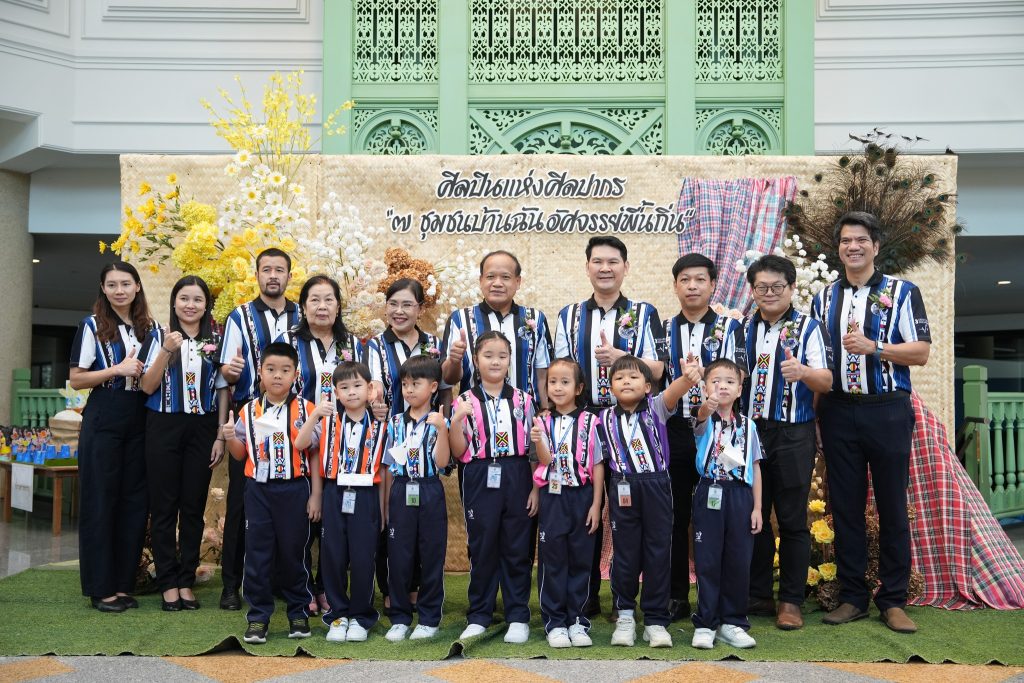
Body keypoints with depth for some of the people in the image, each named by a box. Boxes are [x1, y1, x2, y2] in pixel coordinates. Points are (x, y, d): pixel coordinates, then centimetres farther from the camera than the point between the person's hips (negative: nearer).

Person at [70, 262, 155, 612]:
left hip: (140, 422, 4)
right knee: (101, 501, -1)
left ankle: (123, 584, 14)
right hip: (104, 421, -4)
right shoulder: (93, 326, 0)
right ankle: (101, 587, 7)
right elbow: (76, 379, -4)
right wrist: (118, 369, -14)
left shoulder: (149, 328, 11)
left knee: (134, 501, 4)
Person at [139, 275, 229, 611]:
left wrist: (220, 437, 1)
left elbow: (222, 391, 6)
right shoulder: (158, 336, 0)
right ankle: (168, 581, 11)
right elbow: (147, 386, -6)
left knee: (193, 507, 6)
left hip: (202, 429, 2)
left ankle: (186, 581, 15)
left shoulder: (215, 341, 5)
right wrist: (167, 350, -19)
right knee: (164, 507, 3)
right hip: (164, 428, -1)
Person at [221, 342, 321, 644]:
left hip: (294, 489, -2)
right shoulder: (249, 411, 4)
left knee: (292, 552, 8)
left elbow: (315, 455, -2)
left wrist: (316, 495, -5)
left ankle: (299, 611, 23)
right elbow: (242, 454, 12)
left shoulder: (305, 410, -5)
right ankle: (258, 616, 16)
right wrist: (230, 438, -8)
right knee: (257, 554, 5)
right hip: (259, 490, 2)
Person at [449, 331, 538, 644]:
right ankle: (478, 616, 18)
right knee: (482, 548, 6)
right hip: (481, 480, -1)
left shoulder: (523, 400, 6)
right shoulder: (465, 402, 2)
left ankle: (518, 616, 17)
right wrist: (456, 420, -14)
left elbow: (535, 448, 7)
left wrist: (536, 487, 1)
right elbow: (459, 452, 1)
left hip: (517, 479, 1)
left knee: (517, 548, 6)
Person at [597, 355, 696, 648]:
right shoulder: (606, 418, 5)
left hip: (657, 486, -1)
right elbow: (600, 459, 7)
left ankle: (656, 619, 14)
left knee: (658, 551, 4)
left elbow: (672, 393, -20)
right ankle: (625, 613, 25)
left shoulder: (656, 407, 1)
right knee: (625, 551, 8)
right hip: (623, 489, 1)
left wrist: (687, 377, -42)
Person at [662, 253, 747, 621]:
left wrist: (704, 376, -23)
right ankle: (675, 597, 14)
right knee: (674, 515, 5)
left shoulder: (730, 328, 7)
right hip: (673, 432, 2)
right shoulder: (663, 330, 13)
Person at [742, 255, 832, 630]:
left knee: (792, 520, 2)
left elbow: (826, 381, -11)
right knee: (752, 516, 8)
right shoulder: (743, 329, 11)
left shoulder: (809, 328, -1)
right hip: (750, 432, 4)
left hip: (793, 436, -4)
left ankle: (791, 601, 12)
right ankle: (758, 595, 19)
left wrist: (804, 371, -32)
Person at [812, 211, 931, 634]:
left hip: (887, 411, -3)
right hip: (838, 412, 3)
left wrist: (872, 347, -18)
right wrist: (816, 411, 4)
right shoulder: (824, 298, 12)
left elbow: (921, 352, -5)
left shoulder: (903, 292, 2)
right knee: (845, 507, 7)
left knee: (893, 508, 3)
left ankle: (893, 600, 13)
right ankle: (852, 596, 17)